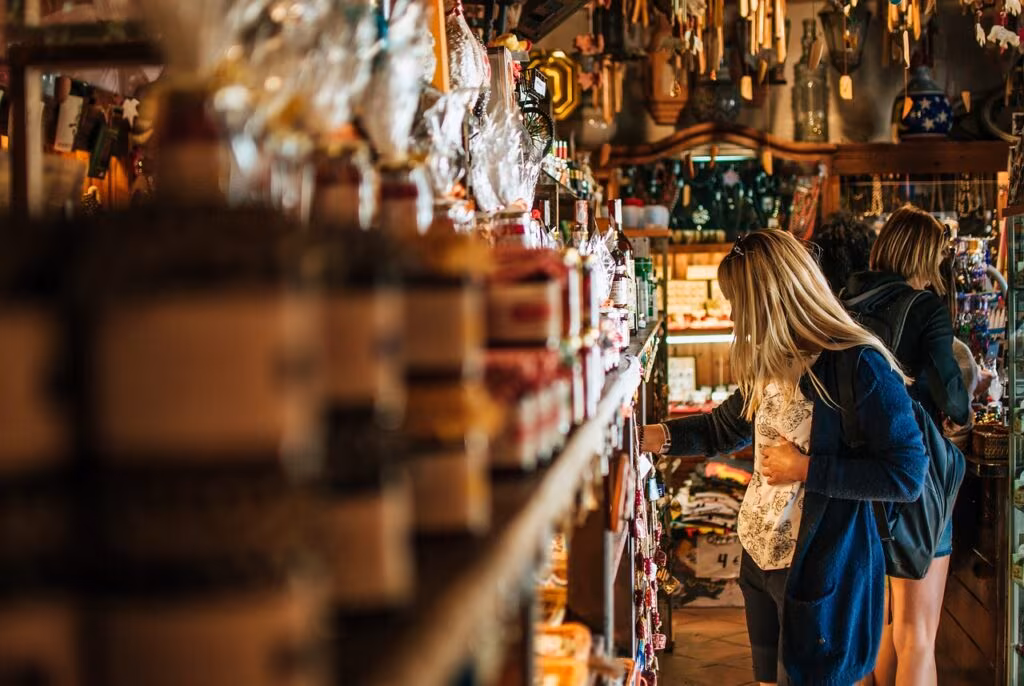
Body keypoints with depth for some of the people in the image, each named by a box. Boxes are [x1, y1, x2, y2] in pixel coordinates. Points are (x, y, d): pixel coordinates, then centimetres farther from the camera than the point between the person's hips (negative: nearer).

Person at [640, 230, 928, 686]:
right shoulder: (770, 363, 5)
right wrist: (644, 437, 8)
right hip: (760, 557, 8)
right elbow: (723, 429, 17)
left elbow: (907, 476, -22)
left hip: (824, 569, -8)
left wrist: (804, 469, -20)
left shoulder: (859, 365, -21)